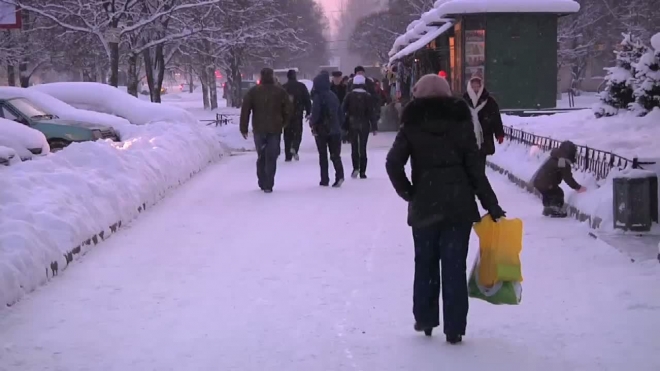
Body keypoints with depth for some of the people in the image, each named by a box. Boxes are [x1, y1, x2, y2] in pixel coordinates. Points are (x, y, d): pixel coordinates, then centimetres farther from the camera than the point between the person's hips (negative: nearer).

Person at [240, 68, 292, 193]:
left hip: (259, 130, 1)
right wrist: (283, 123, 19)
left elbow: (245, 110, -3)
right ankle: (268, 185, -7)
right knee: (271, 158, -1)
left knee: (261, 157, 15)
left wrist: (244, 128, 1)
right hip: (275, 130, -1)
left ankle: (262, 183, 17)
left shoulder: (253, 91, 0)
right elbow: (288, 110, 3)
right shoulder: (280, 92, 0)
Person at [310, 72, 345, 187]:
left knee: (323, 155, 7)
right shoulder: (333, 96, 7)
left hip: (321, 130, -4)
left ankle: (325, 179, 7)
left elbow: (315, 113, -17)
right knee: (335, 154, 6)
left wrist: (312, 123, 1)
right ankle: (339, 175, -14)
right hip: (334, 130, 4)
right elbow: (340, 112, 10)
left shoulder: (318, 97, -13)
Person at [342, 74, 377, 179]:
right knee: (363, 147, 6)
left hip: (352, 125, 0)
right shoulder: (367, 96, -5)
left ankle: (356, 167, -10)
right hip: (364, 125, 0)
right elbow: (371, 112, -5)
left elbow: (343, 110, -3)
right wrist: (374, 127, 0)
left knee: (354, 147, 8)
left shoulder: (349, 96, -4)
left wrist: (343, 126, 3)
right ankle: (362, 171, 4)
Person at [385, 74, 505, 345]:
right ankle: (454, 328, 4)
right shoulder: (461, 123, 2)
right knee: (455, 266, 3)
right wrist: (491, 204, 1)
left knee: (425, 263, 16)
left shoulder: (412, 126, 0)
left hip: (424, 206, 0)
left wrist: (408, 192, 0)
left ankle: (425, 319, 23)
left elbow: (393, 163, -12)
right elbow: (475, 168, -2)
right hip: (459, 204, 0)